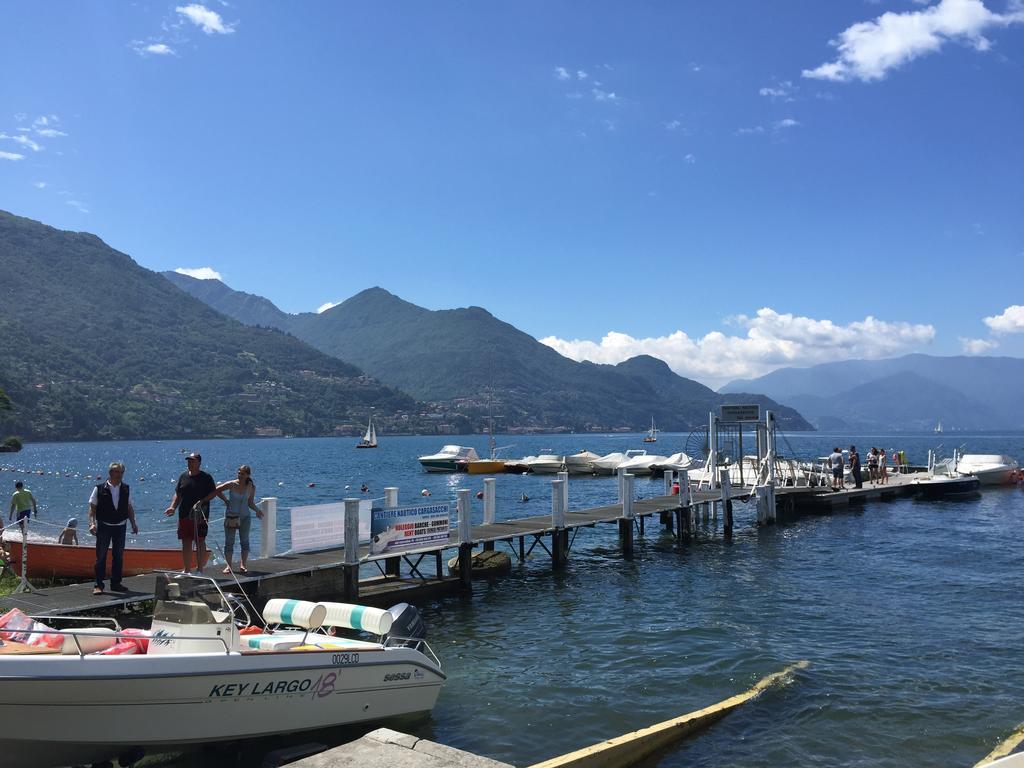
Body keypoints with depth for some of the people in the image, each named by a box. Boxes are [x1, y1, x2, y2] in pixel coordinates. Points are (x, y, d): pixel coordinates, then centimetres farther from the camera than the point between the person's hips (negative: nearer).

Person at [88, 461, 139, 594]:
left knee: (119, 556, 9)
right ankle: (98, 585, 4)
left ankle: (116, 583, 18)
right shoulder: (99, 489, -6)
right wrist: (92, 523, -18)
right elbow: (92, 507, -6)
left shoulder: (126, 489, 5)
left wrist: (133, 524, 9)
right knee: (101, 556, -2)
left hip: (120, 526, 4)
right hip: (104, 526, -4)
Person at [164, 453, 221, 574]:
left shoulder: (206, 477, -2)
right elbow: (177, 494, 15)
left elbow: (214, 493, -4)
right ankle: (186, 570, 16)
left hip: (200, 516, -4)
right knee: (186, 543, 8)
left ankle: (200, 569, 6)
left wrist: (201, 501, -16)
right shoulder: (183, 476, 11)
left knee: (200, 542, -1)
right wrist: (173, 507, 1)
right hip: (184, 516, 5)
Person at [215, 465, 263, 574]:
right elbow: (217, 490, 3)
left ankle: (242, 565, 7)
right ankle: (228, 566, 5)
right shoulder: (232, 484, -10)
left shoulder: (251, 487, -3)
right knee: (229, 541, 0)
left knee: (244, 541, 1)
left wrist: (257, 510, -9)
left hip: (245, 517, 2)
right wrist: (225, 500, -1)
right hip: (231, 517, -2)